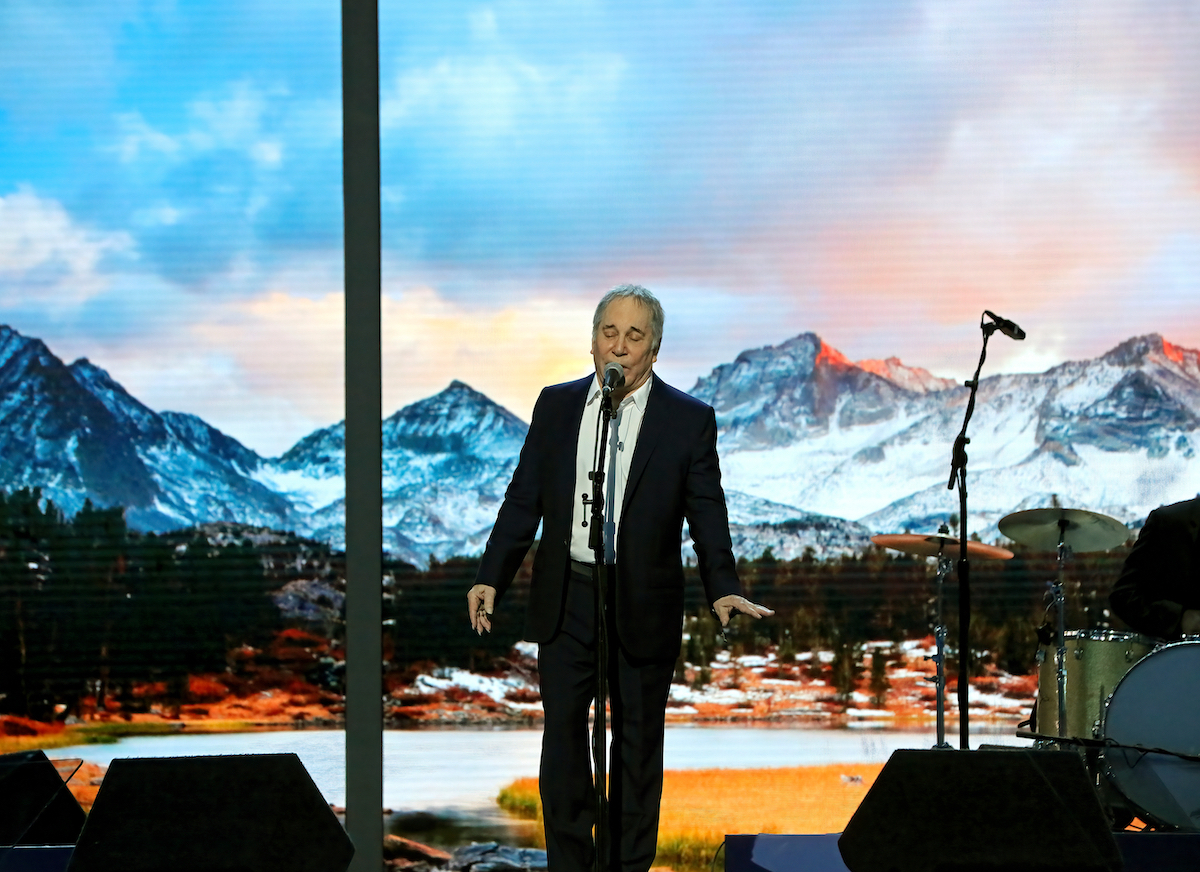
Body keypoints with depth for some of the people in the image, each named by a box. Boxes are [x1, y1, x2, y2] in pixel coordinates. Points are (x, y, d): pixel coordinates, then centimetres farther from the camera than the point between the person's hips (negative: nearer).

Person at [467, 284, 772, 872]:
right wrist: (491, 578, -1)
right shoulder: (556, 406, 6)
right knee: (563, 736, 3)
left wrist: (723, 589, -17)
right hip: (565, 600, 2)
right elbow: (523, 500, 7)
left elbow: (707, 513, -3)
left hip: (642, 607, -2)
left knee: (638, 743, 7)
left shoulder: (688, 420, -1)